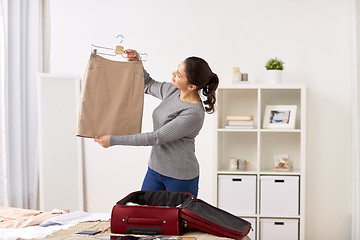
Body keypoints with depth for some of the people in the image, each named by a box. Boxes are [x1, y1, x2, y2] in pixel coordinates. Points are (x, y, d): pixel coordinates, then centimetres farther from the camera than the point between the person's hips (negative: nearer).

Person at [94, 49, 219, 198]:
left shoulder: (193, 114, -25)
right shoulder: (172, 91, -1)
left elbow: (156, 138, -23)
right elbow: (148, 85, 20)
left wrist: (114, 140, -19)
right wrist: (136, 62, 2)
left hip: (180, 179, -7)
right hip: (155, 169, 8)